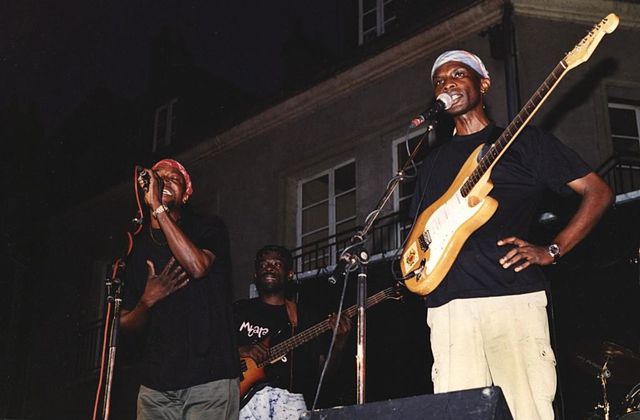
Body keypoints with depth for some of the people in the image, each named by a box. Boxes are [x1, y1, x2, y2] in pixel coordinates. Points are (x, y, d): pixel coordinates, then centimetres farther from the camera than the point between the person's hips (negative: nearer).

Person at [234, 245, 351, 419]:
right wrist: (240, 351, -6)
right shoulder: (238, 310, 17)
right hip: (247, 392, -1)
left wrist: (339, 344, -5)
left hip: (289, 395, 1)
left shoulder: (305, 319, 19)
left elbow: (325, 369, 14)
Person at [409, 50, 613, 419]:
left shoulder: (524, 140, 11)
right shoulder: (433, 162, 25)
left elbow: (599, 192, 7)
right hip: (447, 303, 4)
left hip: (513, 297, -3)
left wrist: (551, 251, -4)